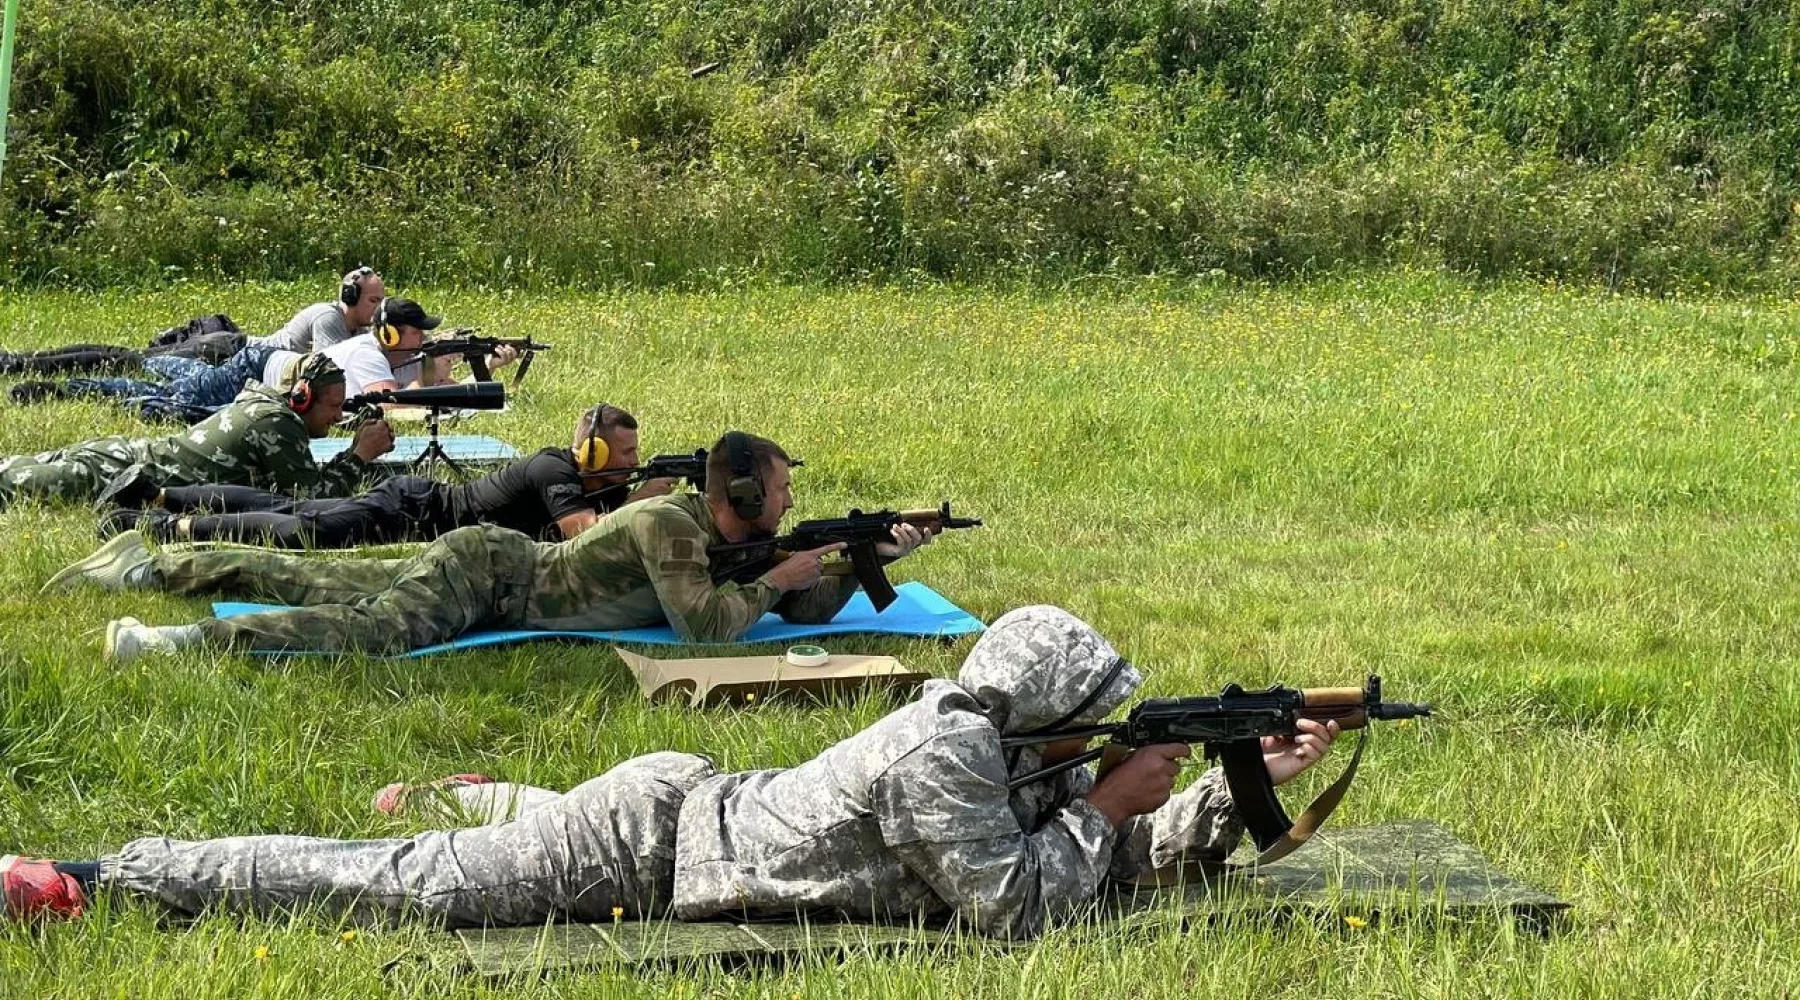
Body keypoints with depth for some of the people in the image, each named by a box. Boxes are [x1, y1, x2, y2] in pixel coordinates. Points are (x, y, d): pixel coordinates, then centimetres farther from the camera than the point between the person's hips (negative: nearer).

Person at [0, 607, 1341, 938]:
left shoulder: (995, 741, 3)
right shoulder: (948, 757, -25)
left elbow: (1124, 859, 7)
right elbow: (1017, 911, -28)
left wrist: (1247, 787, -3)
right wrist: (1112, 806, -17)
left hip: (681, 800, 8)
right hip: (641, 846, -8)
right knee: (400, 889, -7)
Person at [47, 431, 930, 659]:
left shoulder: (736, 538, 4)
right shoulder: (669, 525, -22)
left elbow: (808, 611, 9)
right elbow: (706, 627, -31)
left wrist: (870, 560, -4)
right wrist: (777, 578, -18)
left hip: (504, 567, 8)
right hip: (484, 570, -8)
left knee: (310, 586, 12)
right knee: (375, 630, -30)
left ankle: (148, 566, 18)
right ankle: (177, 639, -39)